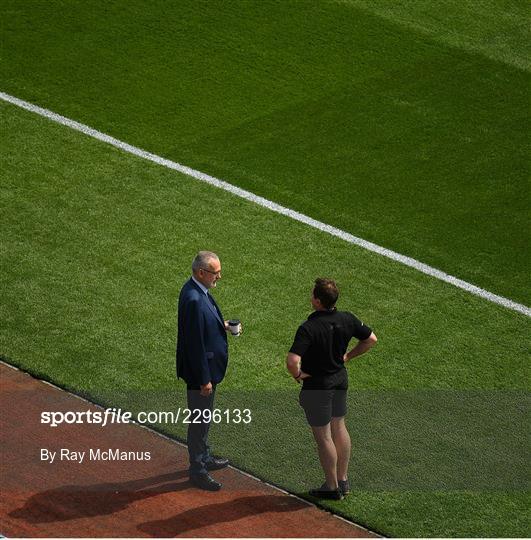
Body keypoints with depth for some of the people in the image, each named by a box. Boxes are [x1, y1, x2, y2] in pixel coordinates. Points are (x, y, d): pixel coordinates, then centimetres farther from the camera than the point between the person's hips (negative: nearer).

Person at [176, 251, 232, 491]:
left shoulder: (198, 291, 1)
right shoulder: (194, 300, -30)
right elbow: (194, 343, -27)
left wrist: (221, 325, 4)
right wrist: (204, 379, -22)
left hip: (208, 366, 10)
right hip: (200, 370, -10)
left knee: (204, 417, 25)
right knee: (199, 419, 5)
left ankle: (204, 457, 42)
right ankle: (197, 470, 18)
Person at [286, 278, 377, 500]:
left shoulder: (308, 328, -28)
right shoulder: (347, 319, -8)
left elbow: (292, 361, -37)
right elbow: (371, 339, 6)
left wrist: (298, 374, -16)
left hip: (317, 385, -6)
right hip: (341, 379, 7)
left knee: (323, 436, 8)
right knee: (339, 428, 21)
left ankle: (332, 487, 19)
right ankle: (343, 481, 32)